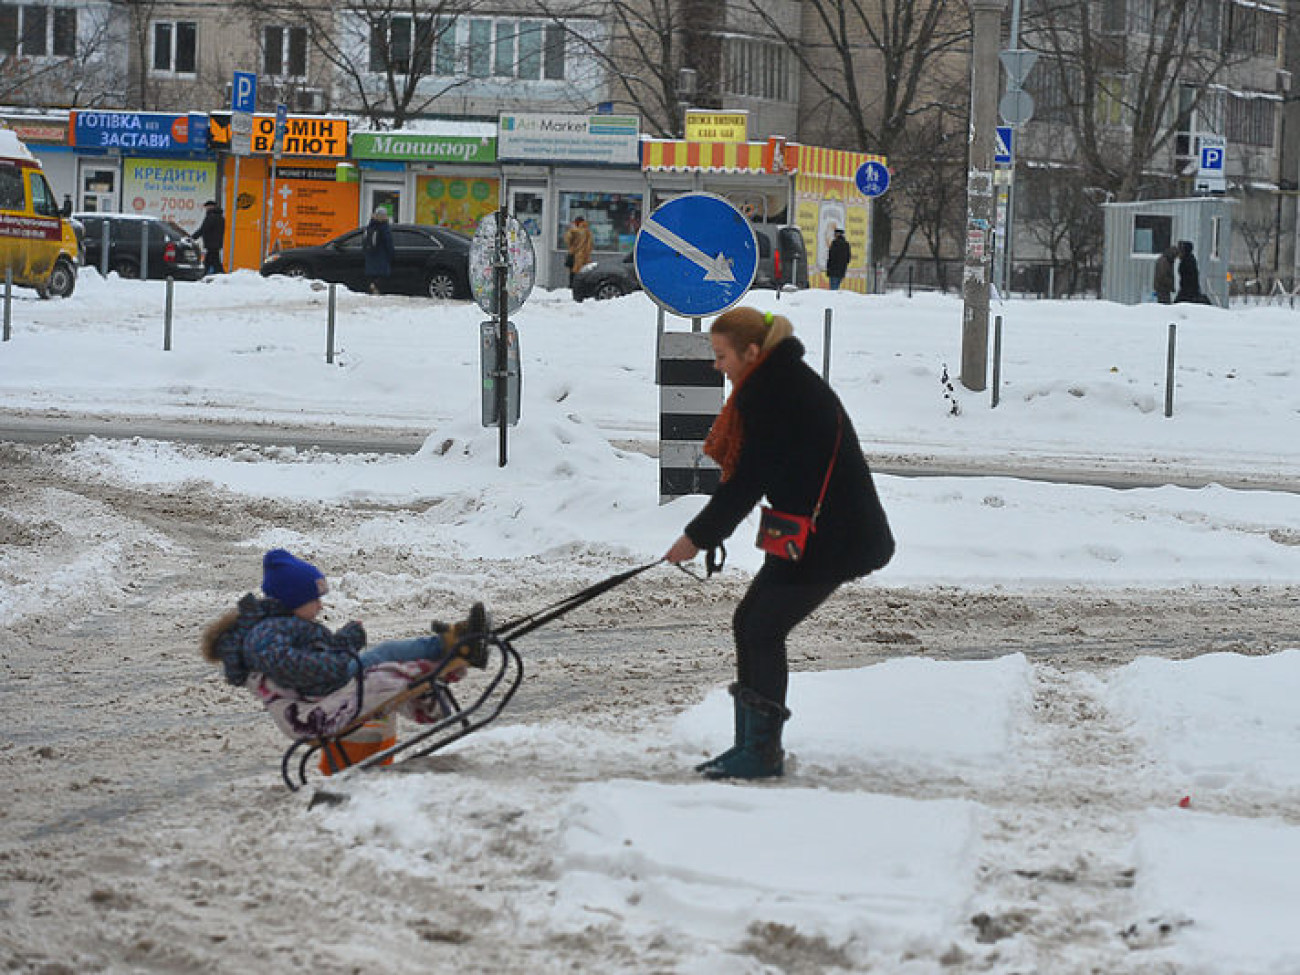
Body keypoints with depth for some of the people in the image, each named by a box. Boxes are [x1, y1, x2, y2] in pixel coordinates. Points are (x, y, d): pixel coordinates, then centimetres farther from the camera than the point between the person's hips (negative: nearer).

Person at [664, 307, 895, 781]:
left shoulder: (777, 394, -19)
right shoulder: (782, 380, 13)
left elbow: (747, 480, -18)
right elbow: (754, 473, 18)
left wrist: (698, 537, -9)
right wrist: (707, 533, 16)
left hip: (831, 540, -10)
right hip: (810, 533, 10)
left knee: (763, 630, -7)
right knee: (748, 622, 10)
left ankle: (763, 752, -1)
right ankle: (752, 743, 16)